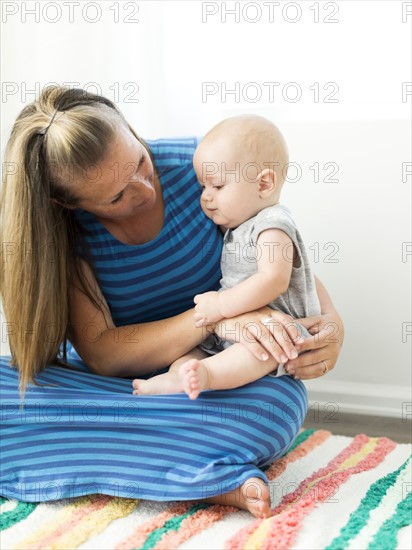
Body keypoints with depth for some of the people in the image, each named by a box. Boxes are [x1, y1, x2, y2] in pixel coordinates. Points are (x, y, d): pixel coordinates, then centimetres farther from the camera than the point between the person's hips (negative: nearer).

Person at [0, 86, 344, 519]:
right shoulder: (62, 231, -15)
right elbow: (99, 352, -21)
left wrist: (330, 319, -21)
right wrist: (216, 317, -33)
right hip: (111, 381, 1)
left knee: (280, 403, -34)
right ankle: (211, 477, -29)